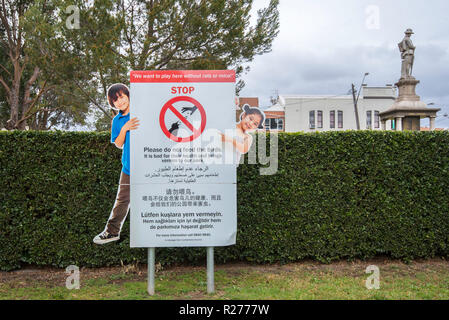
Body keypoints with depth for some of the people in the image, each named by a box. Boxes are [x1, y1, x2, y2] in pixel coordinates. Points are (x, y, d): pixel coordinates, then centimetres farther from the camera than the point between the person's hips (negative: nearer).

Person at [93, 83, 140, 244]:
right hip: (128, 166, 3)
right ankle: (112, 231, 20)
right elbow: (119, 144, 4)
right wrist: (124, 129, -12)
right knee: (122, 199, 9)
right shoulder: (117, 121, 9)